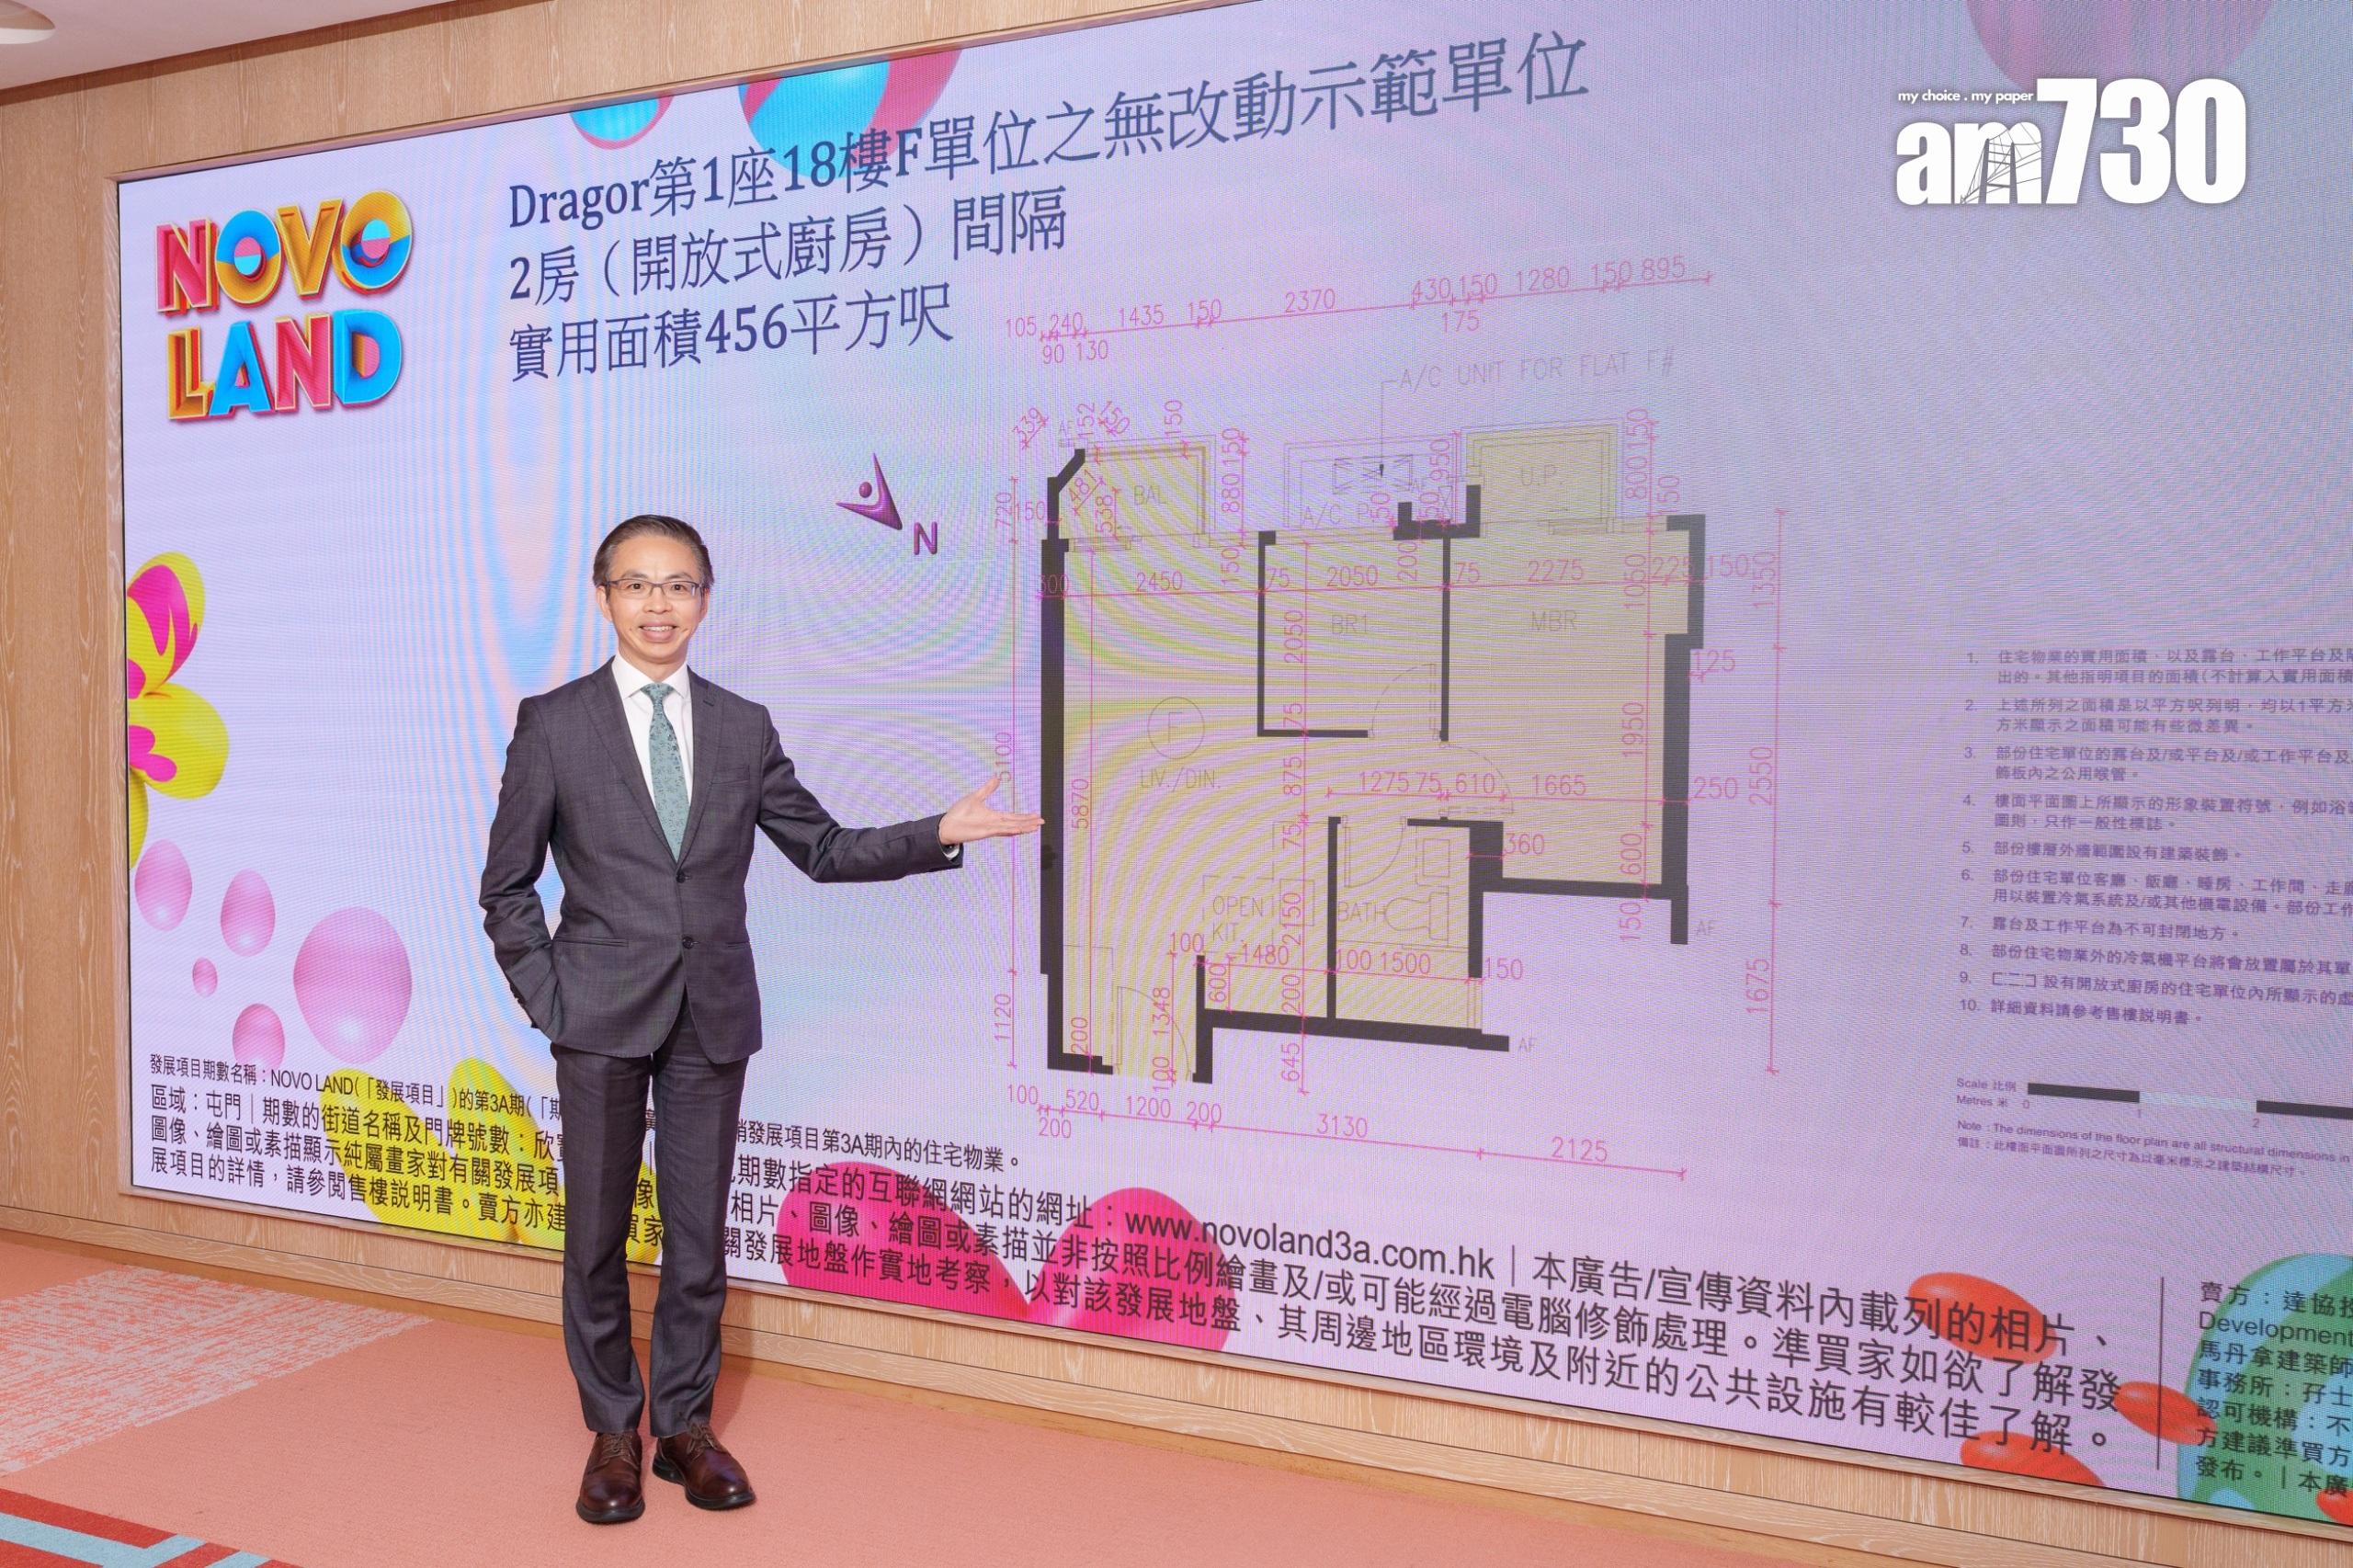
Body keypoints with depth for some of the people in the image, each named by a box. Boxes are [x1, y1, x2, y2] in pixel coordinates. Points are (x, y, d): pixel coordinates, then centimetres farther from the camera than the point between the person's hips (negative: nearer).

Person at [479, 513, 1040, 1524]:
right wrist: (545, 997, -4)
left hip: (712, 1016, 2)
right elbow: (507, 886, 4)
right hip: (602, 1018, -2)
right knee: (597, 1233, 8)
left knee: (698, 1232, 9)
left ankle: (684, 1424, 25)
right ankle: (612, 1432, 25)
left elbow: (823, 849, 9)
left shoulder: (743, 727, 7)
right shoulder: (553, 724, 0)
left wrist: (940, 833, -2)